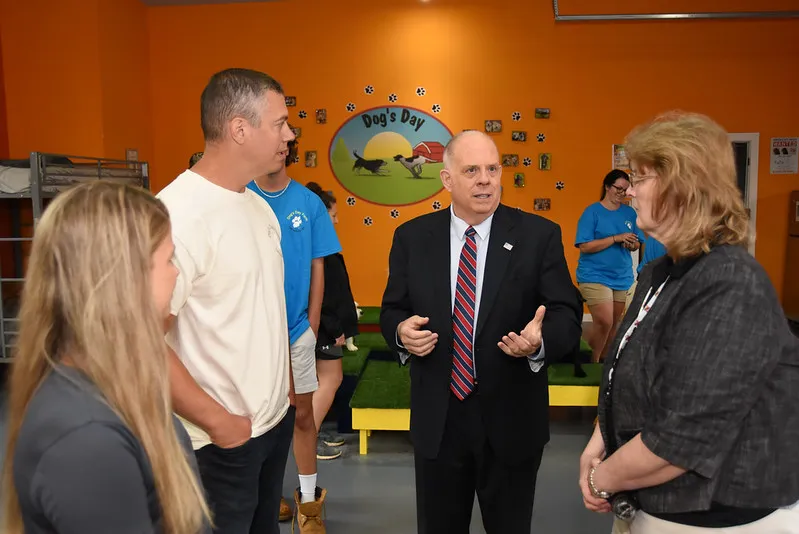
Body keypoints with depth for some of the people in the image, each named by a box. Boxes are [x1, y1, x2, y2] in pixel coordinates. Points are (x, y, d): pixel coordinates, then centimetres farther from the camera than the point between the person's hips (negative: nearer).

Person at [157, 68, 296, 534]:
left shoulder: (259, 207, 5)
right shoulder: (178, 214, -22)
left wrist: (284, 386, 11)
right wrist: (217, 422, -17)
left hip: (276, 419, 8)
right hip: (222, 439, -8)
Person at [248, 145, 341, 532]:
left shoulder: (309, 203, -1)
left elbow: (316, 268, 2)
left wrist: (312, 324, -1)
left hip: (297, 328, 0)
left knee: (302, 414, 9)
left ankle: (308, 499, 24)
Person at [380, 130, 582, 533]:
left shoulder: (539, 235, -6)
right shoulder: (412, 237, 0)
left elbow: (567, 317, -8)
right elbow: (392, 310, 6)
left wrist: (540, 340, -30)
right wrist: (402, 332, -17)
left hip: (511, 420, -1)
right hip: (436, 419, 2)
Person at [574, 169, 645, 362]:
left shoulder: (630, 213, 7)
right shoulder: (592, 211, -8)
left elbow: (637, 244, 13)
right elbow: (584, 246, -16)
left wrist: (631, 244, -11)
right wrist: (617, 238, -20)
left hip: (622, 277, 6)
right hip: (595, 276, -5)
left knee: (614, 324, 12)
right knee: (604, 322, -13)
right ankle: (592, 361, 7)